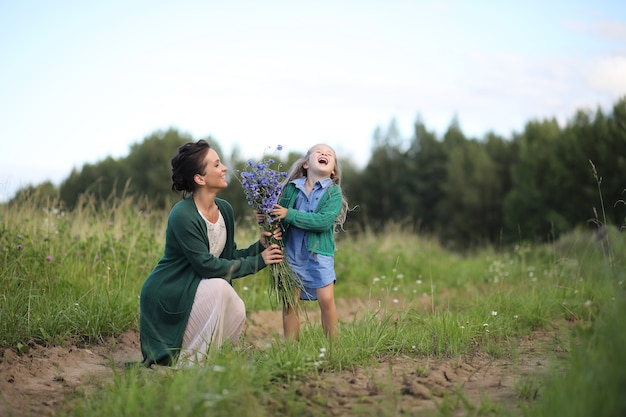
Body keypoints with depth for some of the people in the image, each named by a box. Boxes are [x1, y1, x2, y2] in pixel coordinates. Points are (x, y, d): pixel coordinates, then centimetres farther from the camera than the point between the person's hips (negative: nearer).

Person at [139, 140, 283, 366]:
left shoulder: (225, 209, 2)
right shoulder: (183, 215, -24)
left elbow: (229, 257, 8)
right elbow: (207, 266, -25)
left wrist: (259, 246, -10)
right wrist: (257, 261, -19)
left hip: (194, 292, 7)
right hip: (166, 295, -7)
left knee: (236, 313, -18)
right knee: (219, 287, -30)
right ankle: (187, 362, -17)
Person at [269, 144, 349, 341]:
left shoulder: (333, 192, -4)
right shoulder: (291, 188, 4)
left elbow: (324, 221, -19)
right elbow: (279, 218, 10)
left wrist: (290, 214, -21)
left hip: (319, 253, -2)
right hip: (291, 253, 2)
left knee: (326, 299, -8)